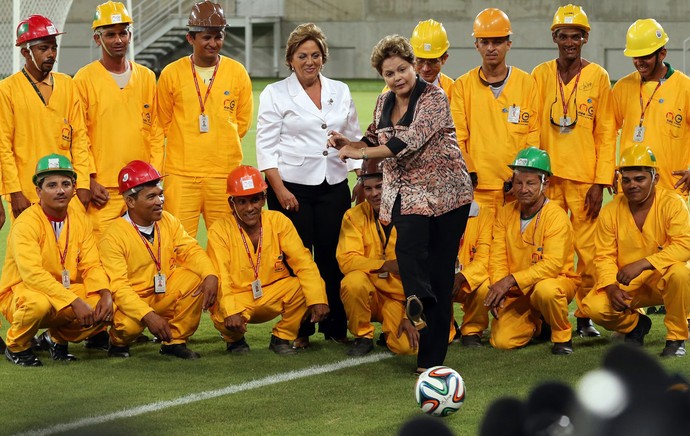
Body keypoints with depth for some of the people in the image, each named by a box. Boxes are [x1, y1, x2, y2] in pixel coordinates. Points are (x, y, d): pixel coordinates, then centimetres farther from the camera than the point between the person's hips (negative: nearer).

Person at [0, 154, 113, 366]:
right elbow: (32, 274, -29)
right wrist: (74, 302, -36)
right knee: (40, 304, -40)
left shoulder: (79, 219, 2)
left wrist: (105, 294, -22)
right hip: (22, 292, -5)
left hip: (66, 291, 6)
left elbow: (91, 265, 0)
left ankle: (58, 338, 10)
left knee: (105, 308, -20)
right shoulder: (27, 223, -18)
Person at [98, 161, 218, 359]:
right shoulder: (113, 237, -19)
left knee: (197, 276, -18)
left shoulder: (168, 222, 0)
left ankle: (176, 341, -4)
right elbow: (118, 287, -26)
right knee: (129, 325, -37)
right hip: (132, 302, -5)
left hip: (165, 296, 5)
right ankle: (119, 343, 5)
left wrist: (210, 276, -30)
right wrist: (148, 315, -38)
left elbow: (190, 250, -7)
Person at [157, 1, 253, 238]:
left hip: (225, 171, 1)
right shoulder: (171, 74, 3)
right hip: (181, 172, -1)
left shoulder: (237, 72, 6)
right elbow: (164, 122, 12)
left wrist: (221, 143, 10)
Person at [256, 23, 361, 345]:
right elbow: (266, 146, -2)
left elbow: (354, 138, 16)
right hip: (291, 187, -3)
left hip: (334, 186, 3)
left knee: (332, 257, 0)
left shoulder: (340, 92, 12)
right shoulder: (275, 94, 2)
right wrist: (280, 190, -10)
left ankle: (335, 327, 10)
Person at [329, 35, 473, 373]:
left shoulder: (433, 98, -11)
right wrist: (349, 144, 2)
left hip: (445, 191, -5)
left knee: (440, 269, -5)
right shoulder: (384, 103, 10)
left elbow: (411, 140, -22)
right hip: (406, 192, 5)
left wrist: (362, 153, -23)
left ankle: (431, 358, -5)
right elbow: (374, 141, 23)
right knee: (408, 246, -27)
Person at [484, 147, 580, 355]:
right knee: (501, 340, -14)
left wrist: (512, 280, -32)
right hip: (518, 293, 5)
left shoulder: (556, 216, -15)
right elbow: (497, 259, 0)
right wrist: (498, 288, -20)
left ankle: (562, 336, -10)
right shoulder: (506, 214, 3)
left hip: (557, 281, -5)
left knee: (545, 290, -41)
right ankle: (538, 325, 20)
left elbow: (552, 265, -25)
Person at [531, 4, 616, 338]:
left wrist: (600, 182, -5)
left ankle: (585, 316, 6)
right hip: (547, 175, 1)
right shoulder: (540, 75, 8)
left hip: (585, 178, -1)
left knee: (588, 248, -3)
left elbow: (606, 134, 2)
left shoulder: (598, 77, 4)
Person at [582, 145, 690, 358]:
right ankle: (635, 324, 13)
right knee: (594, 307, -24)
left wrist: (642, 264, -35)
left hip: (663, 279, -3)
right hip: (627, 286, 3)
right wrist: (612, 288, -21)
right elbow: (604, 256, -1)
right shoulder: (611, 211, -4)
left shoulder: (672, 203, -14)